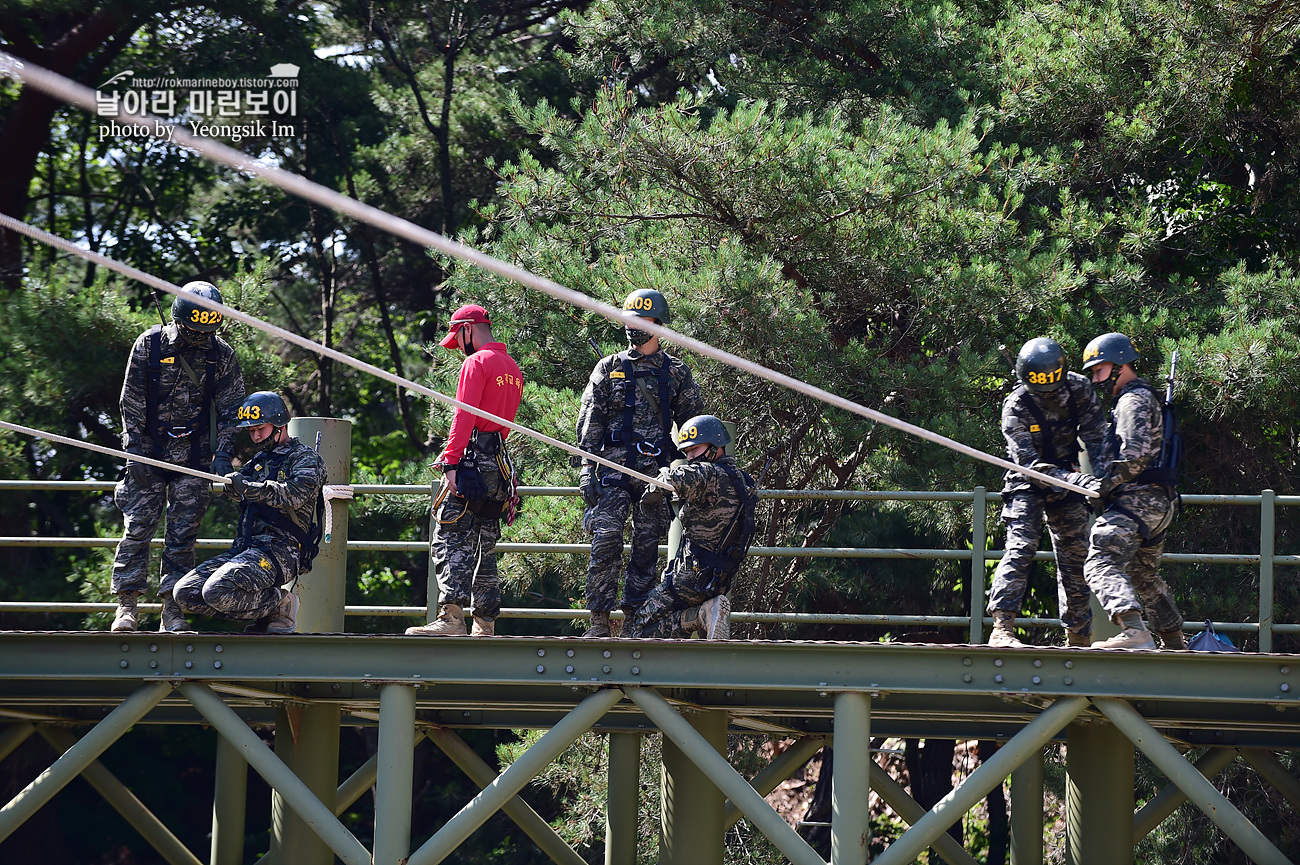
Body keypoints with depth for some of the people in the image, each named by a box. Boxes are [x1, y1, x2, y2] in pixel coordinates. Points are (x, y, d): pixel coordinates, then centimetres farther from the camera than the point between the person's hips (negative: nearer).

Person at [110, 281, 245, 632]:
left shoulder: (222, 354, -1)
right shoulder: (149, 346, -4)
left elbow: (230, 408, 4)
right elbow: (131, 403, -2)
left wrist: (223, 455, -7)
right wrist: (134, 451, -9)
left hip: (194, 457, 1)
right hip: (150, 454, -1)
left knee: (182, 534, -1)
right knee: (137, 527, -6)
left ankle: (172, 610, 1)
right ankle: (127, 606, -5)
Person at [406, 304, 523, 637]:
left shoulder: (477, 363, -7)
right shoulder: (513, 369, 20)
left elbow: (464, 416, -16)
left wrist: (451, 462, -21)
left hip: (473, 458, -9)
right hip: (500, 464, 9)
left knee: (450, 539, -13)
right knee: (485, 545, 12)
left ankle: (451, 617, -26)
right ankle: (485, 625, 9)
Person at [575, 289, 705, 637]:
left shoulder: (676, 373, 10)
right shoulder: (609, 368, 8)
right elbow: (590, 421, 6)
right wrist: (586, 468, -3)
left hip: (655, 472, 1)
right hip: (614, 468, -1)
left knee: (646, 548, 2)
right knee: (606, 542, -12)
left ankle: (634, 620, 8)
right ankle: (599, 621, -10)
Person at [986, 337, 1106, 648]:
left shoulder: (1080, 390, -9)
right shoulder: (1016, 406, -19)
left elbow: (1095, 436, -10)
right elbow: (1027, 457, -28)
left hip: (1068, 479, 4)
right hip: (1028, 485, -4)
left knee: (1075, 557, 7)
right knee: (1021, 547, -21)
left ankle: (1079, 636, 18)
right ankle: (1002, 628, -30)